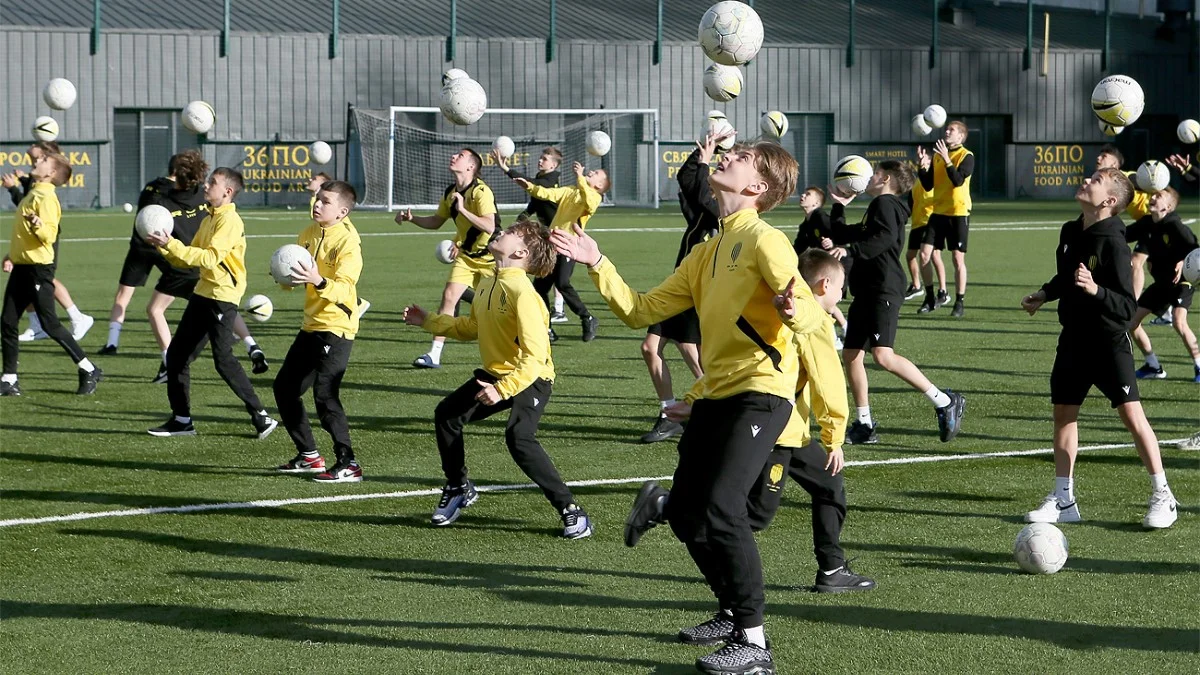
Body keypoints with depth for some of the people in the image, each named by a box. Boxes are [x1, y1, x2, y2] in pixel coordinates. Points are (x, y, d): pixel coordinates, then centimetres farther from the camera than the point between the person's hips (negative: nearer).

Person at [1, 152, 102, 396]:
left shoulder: (46, 196, -12)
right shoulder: (32, 193, 15)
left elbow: (50, 235, -20)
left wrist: (38, 225, -39)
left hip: (38, 268, -9)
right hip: (21, 266, 9)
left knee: (49, 324, -6)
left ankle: (89, 371, 4)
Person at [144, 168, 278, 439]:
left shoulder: (230, 220, -14)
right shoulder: (209, 219, 16)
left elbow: (210, 257, -24)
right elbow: (188, 260, 17)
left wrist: (171, 245, -24)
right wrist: (163, 248, 2)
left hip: (223, 297, -10)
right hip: (203, 294, 10)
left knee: (223, 360, -13)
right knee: (177, 354, 9)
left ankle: (260, 416, -5)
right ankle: (181, 419, 16)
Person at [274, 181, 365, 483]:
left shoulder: (348, 241, -15)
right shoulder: (309, 234, 8)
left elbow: (343, 289, -25)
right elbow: (293, 277, 15)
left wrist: (319, 281, -43)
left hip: (336, 326, -9)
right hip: (311, 325, 9)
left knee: (325, 394, -17)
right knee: (285, 388, 13)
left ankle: (348, 464, -11)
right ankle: (309, 455, 25)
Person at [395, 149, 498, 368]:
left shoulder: (481, 192, -22)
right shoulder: (450, 193, 1)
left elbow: (489, 227, -33)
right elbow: (436, 221, 16)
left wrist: (463, 210, -38)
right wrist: (411, 218, 1)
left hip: (490, 258, -6)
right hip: (466, 255, 6)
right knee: (448, 295, -10)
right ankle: (434, 354, -10)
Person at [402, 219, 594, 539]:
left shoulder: (521, 292, -26)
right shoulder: (488, 285, 2)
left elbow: (535, 355, -30)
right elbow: (472, 327, 21)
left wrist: (503, 390, -34)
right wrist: (428, 321, 18)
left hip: (531, 378, -9)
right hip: (496, 373, 9)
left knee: (518, 437, -28)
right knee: (446, 414, 8)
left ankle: (570, 510, -18)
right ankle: (458, 488, 28)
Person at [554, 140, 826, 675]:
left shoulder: (763, 240, -8)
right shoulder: (707, 253, 17)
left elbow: (813, 316, -18)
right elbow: (641, 311, 19)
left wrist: (792, 309, -41)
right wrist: (597, 266, 9)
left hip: (760, 393, -9)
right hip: (716, 394, 9)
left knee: (719, 509, -20)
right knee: (684, 513, 13)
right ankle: (733, 610, 32)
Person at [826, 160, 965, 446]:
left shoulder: (884, 203, -5)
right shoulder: (878, 207, 26)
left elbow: (885, 237, -26)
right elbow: (842, 236, 38)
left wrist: (851, 250, -32)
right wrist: (839, 207, 36)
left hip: (883, 291, -11)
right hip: (867, 291, 11)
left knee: (883, 355, -22)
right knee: (851, 354, 9)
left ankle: (944, 402, -18)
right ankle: (865, 425, 15)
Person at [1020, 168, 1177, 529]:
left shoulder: (1113, 243, -20)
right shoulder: (1070, 232, 3)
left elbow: (1127, 308, -23)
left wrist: (1095, 290, -37)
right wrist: (1044, 294, 14)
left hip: (1109, 340, -8)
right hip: (1073, 338, 8)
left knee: (1131, 413, -10)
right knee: (1063, 413, 9)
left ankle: (1162, 496, 0)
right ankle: (1063, 499, 18)